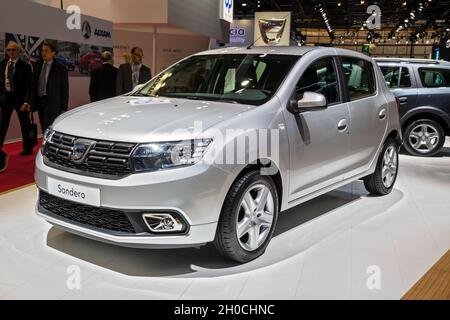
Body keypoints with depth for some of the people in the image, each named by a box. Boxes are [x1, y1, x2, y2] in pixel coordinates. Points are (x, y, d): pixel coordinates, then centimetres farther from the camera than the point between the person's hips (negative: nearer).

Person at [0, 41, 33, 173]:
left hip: (20, 98, -3)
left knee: (25, 125, 10)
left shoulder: (25, 66, -9)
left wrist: (26, 102, -19)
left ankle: (27, 148, 27)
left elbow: (29, 86, -12)